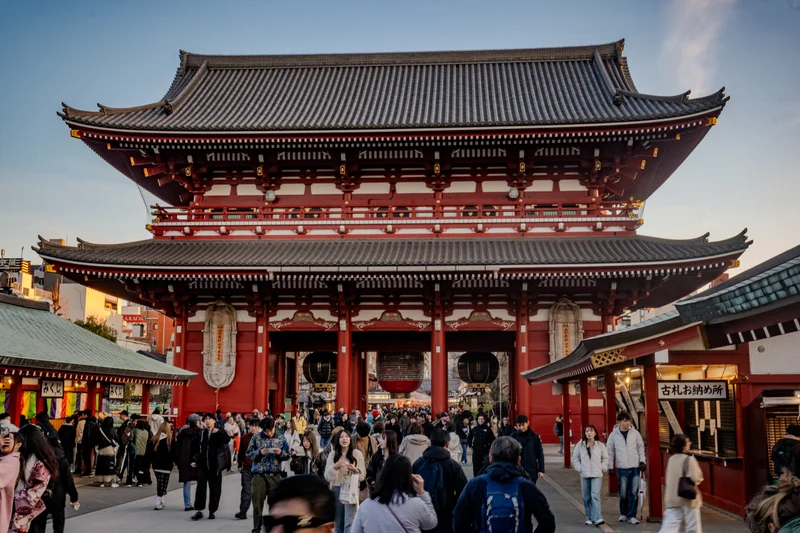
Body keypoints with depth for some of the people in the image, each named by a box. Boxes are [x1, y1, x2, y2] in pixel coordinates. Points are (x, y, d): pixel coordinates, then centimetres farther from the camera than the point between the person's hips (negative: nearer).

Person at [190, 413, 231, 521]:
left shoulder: (220, 434, 0)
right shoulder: (201, 434, 8)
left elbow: (227, 440, -20)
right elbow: (194, 447, 16)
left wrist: (218, 432, -28)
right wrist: (194, 460, 10)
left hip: (214, 466, -1)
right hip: (202, 465, 1)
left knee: (215, 489, 4)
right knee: (200, 487, -7)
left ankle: (212, 511, 16)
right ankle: (199, 511, -1)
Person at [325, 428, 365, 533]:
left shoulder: (357, 454, -1)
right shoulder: (332, 455, 4)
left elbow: (363, 476, 2)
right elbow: (327, 477, 0)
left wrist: (355, 470, -18)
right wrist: (336, 466, -15)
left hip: (351, 490, -3)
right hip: (336, 490, 3)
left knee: (349, 522, -9)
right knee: (338, 522, 13)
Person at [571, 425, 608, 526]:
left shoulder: (600, 445, 3)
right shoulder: (580, 445, 6)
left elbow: (605, 458, 9)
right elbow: (575, 458, 10)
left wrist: (603, 468, -2)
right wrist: (579, 468, 0)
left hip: (597, 475, -2)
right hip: (584, 475, 2)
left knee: (595, 496, -15)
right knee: (586, 498, 5)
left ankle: (597, 518, -18)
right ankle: (589, 518, 15)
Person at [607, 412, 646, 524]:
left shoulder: (635, 433, 1)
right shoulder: (614, 435, -1)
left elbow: (641, 447, 9)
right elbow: (610, 451, 4)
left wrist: (642, 461, 1)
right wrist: (610, 467, 2)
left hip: (635, 467, 1)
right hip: (622, 468, -1)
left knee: (634, 493, 0)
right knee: (623, 493, 4)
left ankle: (631, 515, 8)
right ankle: (623, 513, 23)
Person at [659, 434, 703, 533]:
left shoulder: (671, 459, 9)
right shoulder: (689, 459, -12)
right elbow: (694, 479, -18)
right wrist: (700, 479, 4)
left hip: (672, 499, 6)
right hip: (688, 499, -5)